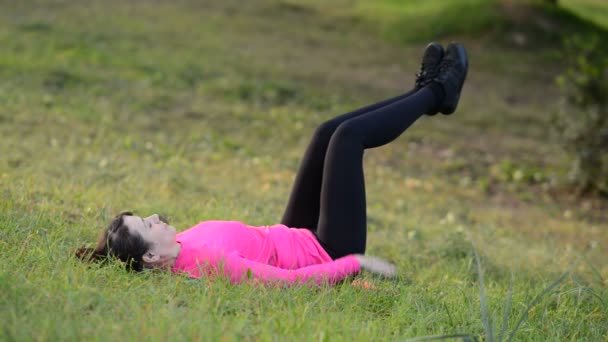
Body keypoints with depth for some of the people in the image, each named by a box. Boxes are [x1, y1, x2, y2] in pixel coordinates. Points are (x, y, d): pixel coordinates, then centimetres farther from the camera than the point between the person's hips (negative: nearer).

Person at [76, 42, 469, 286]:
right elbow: (288, 280, -37)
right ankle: (437, 92, 20)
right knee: (349, 134, -6)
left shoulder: (177, 250, -10)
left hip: (298, 238, 9)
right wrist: (358, 262, -29)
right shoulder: (207, 262, -37)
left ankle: (426, 92, 27)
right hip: (329, 254, -9)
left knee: (330, 132, 8)